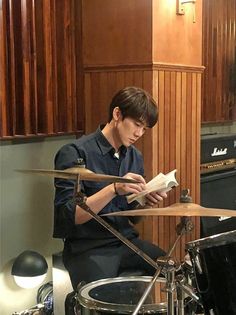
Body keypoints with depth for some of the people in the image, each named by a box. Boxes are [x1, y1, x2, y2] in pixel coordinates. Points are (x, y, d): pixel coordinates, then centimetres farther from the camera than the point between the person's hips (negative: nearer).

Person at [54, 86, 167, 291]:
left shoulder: (134, 156, 9)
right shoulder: (75, 154, -13)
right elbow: (68, 216, -19)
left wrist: (146, 201, -6)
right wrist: (114, 189, -29)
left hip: (127, 241, 6)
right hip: (88, 247, -6)